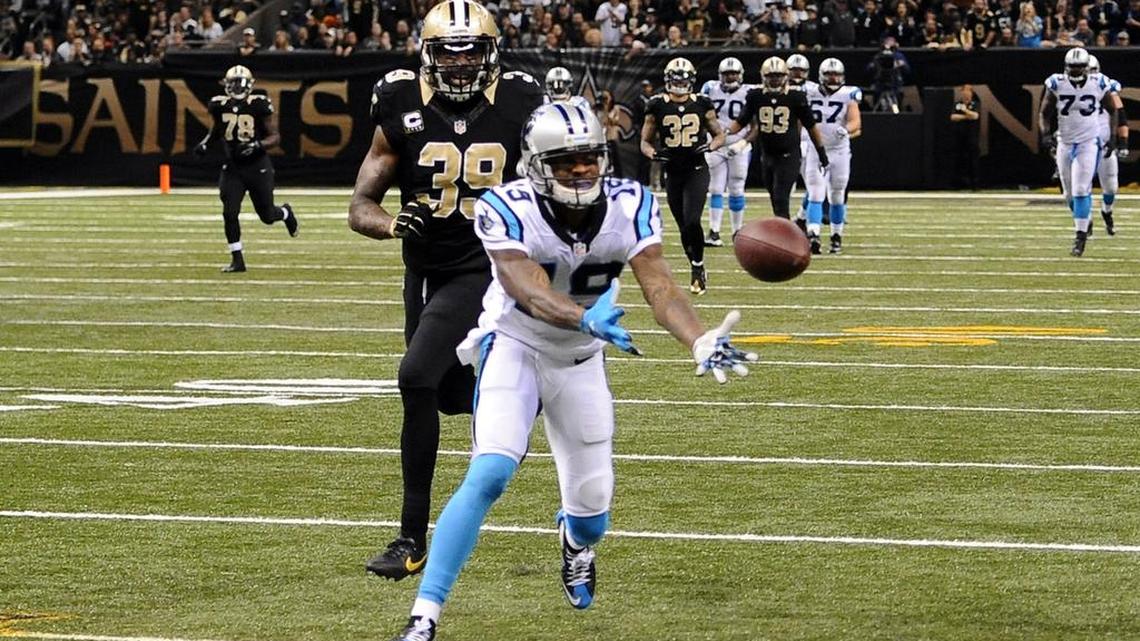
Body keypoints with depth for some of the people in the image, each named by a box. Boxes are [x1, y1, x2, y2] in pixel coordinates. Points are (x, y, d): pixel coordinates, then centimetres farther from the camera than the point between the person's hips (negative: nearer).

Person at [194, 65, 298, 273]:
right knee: (229, 213, -11)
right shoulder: (219, 105, -2)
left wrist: (257, 146, -27)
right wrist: (205, 143, 3)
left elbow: (275, 136, -10)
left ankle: (285, 213, 46)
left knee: (267, 215, 9)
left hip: (258, 166, -3)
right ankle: (237, 259, 2)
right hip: (232, 167, 3)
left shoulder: (259, 104, -14)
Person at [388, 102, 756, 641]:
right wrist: (587, 319, -58)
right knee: (489, 474, -26)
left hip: (580, 359, 4)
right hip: (515, 346, -4)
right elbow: (534, 294, -38)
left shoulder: (629, 207, -17)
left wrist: (701, 343, -44)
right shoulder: (508, 211, -26)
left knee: (591, 508, 7)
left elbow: (660, 288, -25)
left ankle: (575, 538, 49)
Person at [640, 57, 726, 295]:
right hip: (672, 172, 2)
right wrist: (654, 153, -15)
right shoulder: (657, 106, 1)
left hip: (697, 170, -2)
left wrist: (710, 146, -11)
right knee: (684, 226, 8)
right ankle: (697, 269, 27)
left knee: (691, 221, -18)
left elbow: (719, 135, 11)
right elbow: (645, 141, 8)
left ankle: (698, 266, 0)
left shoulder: (702, 105, 2)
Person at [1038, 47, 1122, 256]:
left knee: (1081, 190, -14)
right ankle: (1083, 223, 36)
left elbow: (1113, 111, 9)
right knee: (1070, 194, 10)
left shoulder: (1099, 85, -8)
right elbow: (1044, 114, 2)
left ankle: (1080, 236, -9)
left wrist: (1113, 136, 3)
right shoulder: (1056, 85, -8)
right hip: (1064, 143, 2)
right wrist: (1046, 134, -14)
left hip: (1089, 143, -2)